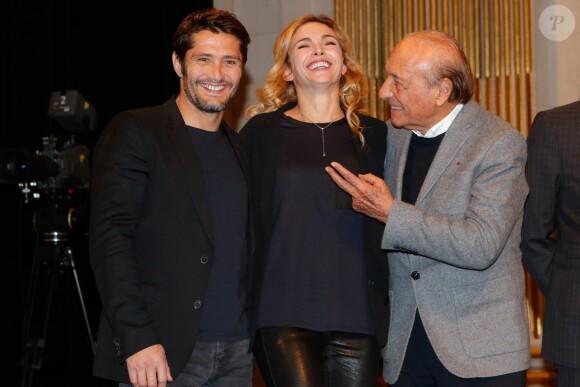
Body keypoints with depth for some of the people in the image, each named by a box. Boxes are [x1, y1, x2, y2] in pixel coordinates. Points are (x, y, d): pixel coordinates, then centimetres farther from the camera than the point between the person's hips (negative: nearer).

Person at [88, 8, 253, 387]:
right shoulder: (134, 132, -3)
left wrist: (254, 335, 7)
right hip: (162, 350, -5)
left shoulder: (240, 149, 15)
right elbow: (110, 238, -11)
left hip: (238, 352, 5)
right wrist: (136, 338, -18)